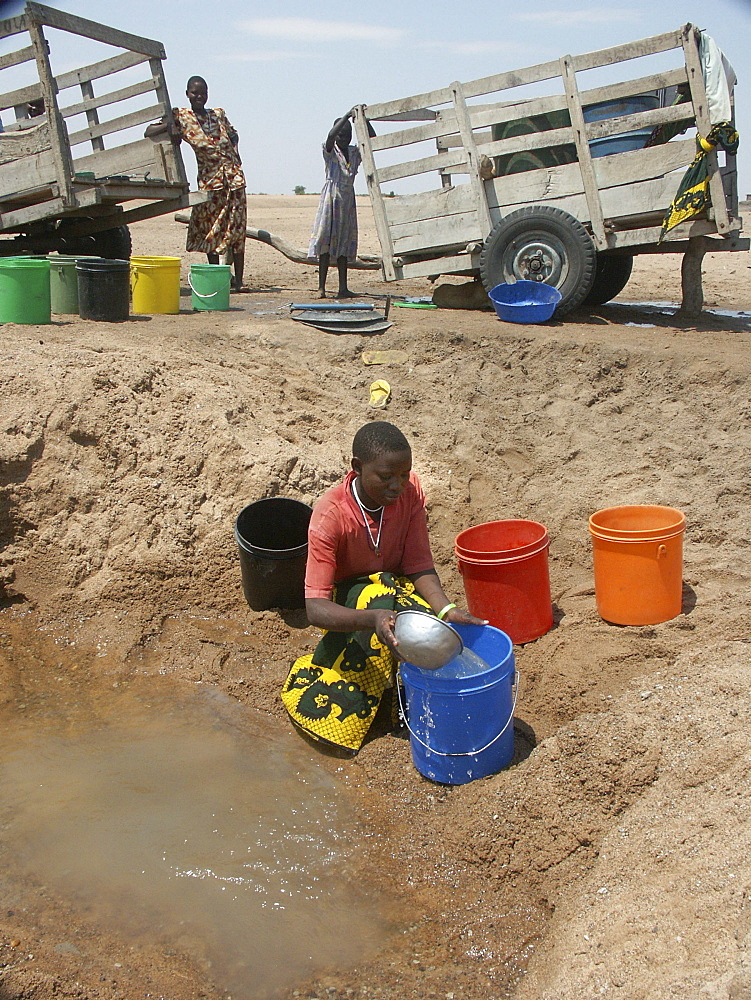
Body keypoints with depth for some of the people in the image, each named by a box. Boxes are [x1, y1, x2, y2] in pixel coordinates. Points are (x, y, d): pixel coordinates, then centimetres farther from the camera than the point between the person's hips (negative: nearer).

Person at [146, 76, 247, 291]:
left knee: (237, 229, -2)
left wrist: (234, 152, 9)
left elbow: (233, 134, 29)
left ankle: (239, 281, 1)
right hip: (208, 180, -2)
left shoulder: (219, 114, 12)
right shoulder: (181, 117, 3)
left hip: (233, 177, 2)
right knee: (211, 231, 2)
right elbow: (149, 132, 1)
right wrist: (170, 127, -17)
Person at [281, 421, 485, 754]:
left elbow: (420, 567, -14)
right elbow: (315, 608, -32)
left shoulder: (410, 492, -17)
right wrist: (373, 618, -52)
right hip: (345, 598, -3)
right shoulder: (331, 515, -28)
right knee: (382, 602, -37)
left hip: (397, 588, 3)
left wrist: (446, 610, -35)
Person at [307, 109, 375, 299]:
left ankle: (343, 288, 6)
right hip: (331, 197, -5)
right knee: (326, 241, -9)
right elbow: (330, 136, -22)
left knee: (344, 243, 5)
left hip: (348, 199, 6)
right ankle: (321, 287, -11)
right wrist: (347, 116, -23)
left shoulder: (355, 152, 13)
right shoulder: (330, 151, -2)